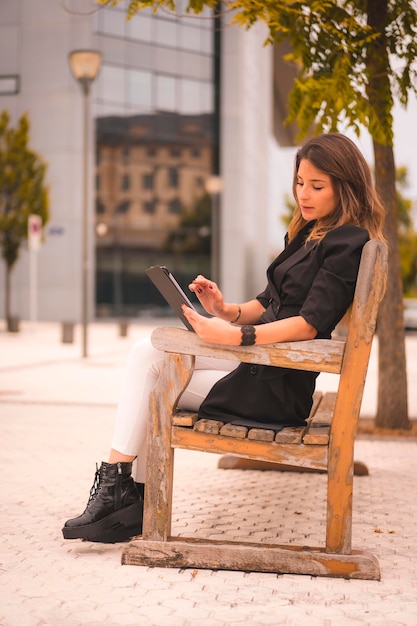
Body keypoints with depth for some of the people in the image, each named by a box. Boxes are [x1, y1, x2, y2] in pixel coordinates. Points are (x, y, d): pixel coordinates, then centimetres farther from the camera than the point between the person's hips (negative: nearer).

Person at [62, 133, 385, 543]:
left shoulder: (348, 243, -12)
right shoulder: (307, 233, 17)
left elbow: (309, 324, -22)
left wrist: (234, 336, -32)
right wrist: (226, 311, -4)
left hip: (280, 386, -9)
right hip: (259, 359, 9)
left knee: (150, 389, -8)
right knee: (145, 353, -3)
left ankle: (117, 489, 6)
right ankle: (125, 492, -6)